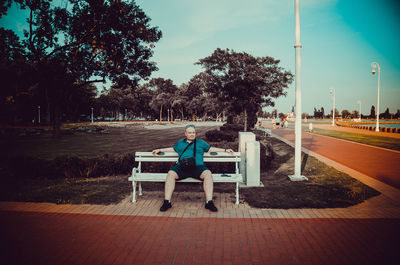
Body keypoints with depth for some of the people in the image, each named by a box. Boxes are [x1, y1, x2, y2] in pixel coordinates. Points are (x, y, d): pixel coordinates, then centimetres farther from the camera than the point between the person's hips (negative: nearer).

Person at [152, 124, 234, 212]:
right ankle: (167, 202, -28)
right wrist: (160, 150, 39)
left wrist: (225, 150, 26)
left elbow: (211, 149, 30)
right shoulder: (180, 142, 30)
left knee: (208, 174, -32)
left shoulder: (200, 142, 26)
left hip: (198, 167, -1)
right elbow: (173, 149, 42)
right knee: (170, 174, -29)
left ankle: (209, 202, -33)